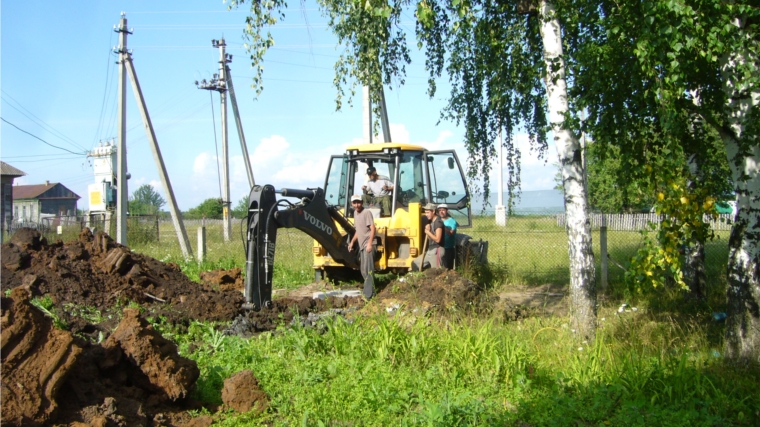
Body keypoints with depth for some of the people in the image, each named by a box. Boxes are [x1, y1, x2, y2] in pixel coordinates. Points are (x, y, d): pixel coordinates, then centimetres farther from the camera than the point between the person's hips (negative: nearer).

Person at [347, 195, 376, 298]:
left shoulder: (366, 212, -11)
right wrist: (352, 242, 20)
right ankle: (368, 289, 26)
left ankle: (370, 291, -8)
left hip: (368, 244, -9)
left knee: (368, 269, -11)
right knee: (363, 269, 14)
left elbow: (372, 229, -17)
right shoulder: (355, 213, 15)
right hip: (361, 245, 9)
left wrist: (369, 244, -24)